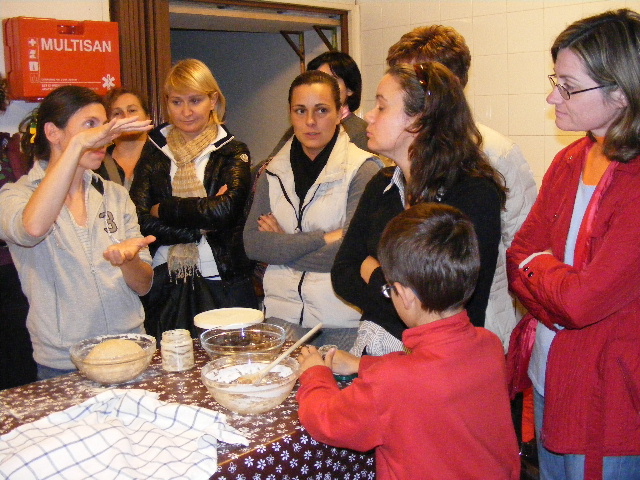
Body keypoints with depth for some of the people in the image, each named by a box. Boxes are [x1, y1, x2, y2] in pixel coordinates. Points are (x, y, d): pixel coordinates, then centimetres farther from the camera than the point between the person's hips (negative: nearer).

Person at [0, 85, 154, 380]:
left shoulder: (115, 195, 7)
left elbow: (143, 285, 5)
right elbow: (32, 228, -32)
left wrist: (128, 260, -18)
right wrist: (78, 144, -30)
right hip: (63, 365, -4)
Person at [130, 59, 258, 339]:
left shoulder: (232, 153, 4)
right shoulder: (152, 159, 9)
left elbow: (224, 210, -13)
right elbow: (140, 223, -5)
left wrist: (162, 209, -5)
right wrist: (202, 228, -11)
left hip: (221, 287, -1)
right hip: (164, 288, 2)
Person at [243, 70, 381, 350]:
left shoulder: (362, 169, -7)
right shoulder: (275, 171, 8)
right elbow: (252, 244, -3)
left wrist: (282, 244, -8)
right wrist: (323, 239, -13)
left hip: (343, 319, -3)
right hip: (282, 313, 4)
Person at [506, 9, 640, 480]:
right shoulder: (569, 162, 3)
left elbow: (584, 299, -26)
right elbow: (520, 255, 2)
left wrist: (537, 264, -7)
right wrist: (556, 313, -16)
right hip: (549, 374, 7)